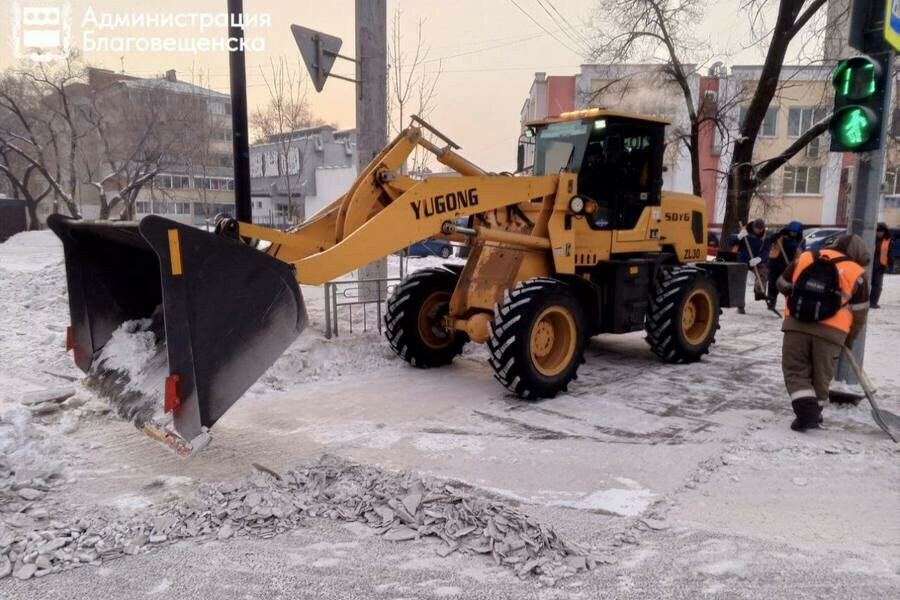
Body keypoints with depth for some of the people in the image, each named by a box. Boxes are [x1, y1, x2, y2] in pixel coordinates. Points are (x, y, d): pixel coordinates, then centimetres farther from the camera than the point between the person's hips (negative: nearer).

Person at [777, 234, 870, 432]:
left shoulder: (805, 257, 11)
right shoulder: (857, 273, 6)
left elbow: (783, 285, 18)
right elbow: (859, 312, 11)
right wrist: (849, 339, 25)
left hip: (796, 325, 1)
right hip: (831, 332, 0)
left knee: (795, 371, 8)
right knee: (820, 375, 16)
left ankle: (805, 411, -6)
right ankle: (813, 414, 25)